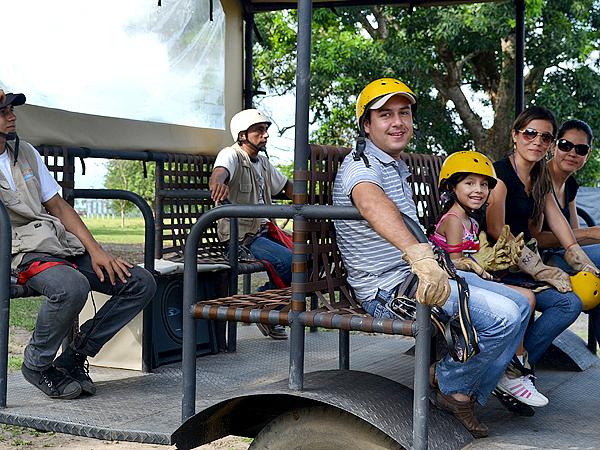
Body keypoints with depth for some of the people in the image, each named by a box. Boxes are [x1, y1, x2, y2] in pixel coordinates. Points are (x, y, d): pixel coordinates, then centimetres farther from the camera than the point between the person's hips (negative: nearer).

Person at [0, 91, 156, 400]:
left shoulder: (25, 152, 20)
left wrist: (95, 250, 6)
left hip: (62, 246, 7)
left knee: (141, 283, -6)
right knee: (71, 286, -39)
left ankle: (74, 357, 0)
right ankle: (37, 365, -11)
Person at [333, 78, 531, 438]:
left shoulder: (398, 166, 18)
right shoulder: (361, 165, -17)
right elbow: (371, 202, -43)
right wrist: (419, 254, -59)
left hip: (419, 273, 10)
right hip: (390, 289, -10)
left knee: (519, 306, 8)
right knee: (503, 316, -22)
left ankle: (465, 395, 11)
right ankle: (453, 387, 2)